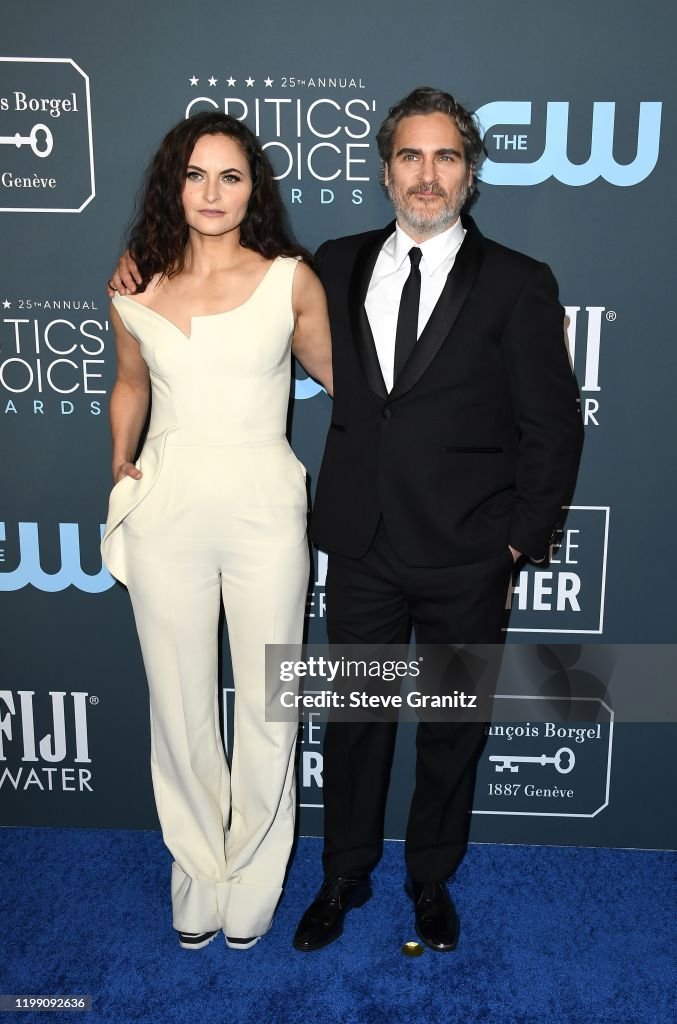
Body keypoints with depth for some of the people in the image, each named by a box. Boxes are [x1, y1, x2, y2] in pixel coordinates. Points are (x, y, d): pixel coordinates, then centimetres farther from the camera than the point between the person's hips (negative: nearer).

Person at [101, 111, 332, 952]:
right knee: (180, 709, 11)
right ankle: (197, 878, 34)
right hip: (166, 515, 2)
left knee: (266, 710, 9)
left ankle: (252, 882, 32)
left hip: (264, 513, -1)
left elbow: (334, 375, 10)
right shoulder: (135, 290, 4)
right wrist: (120, 464, 9)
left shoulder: (290, 280, -2)